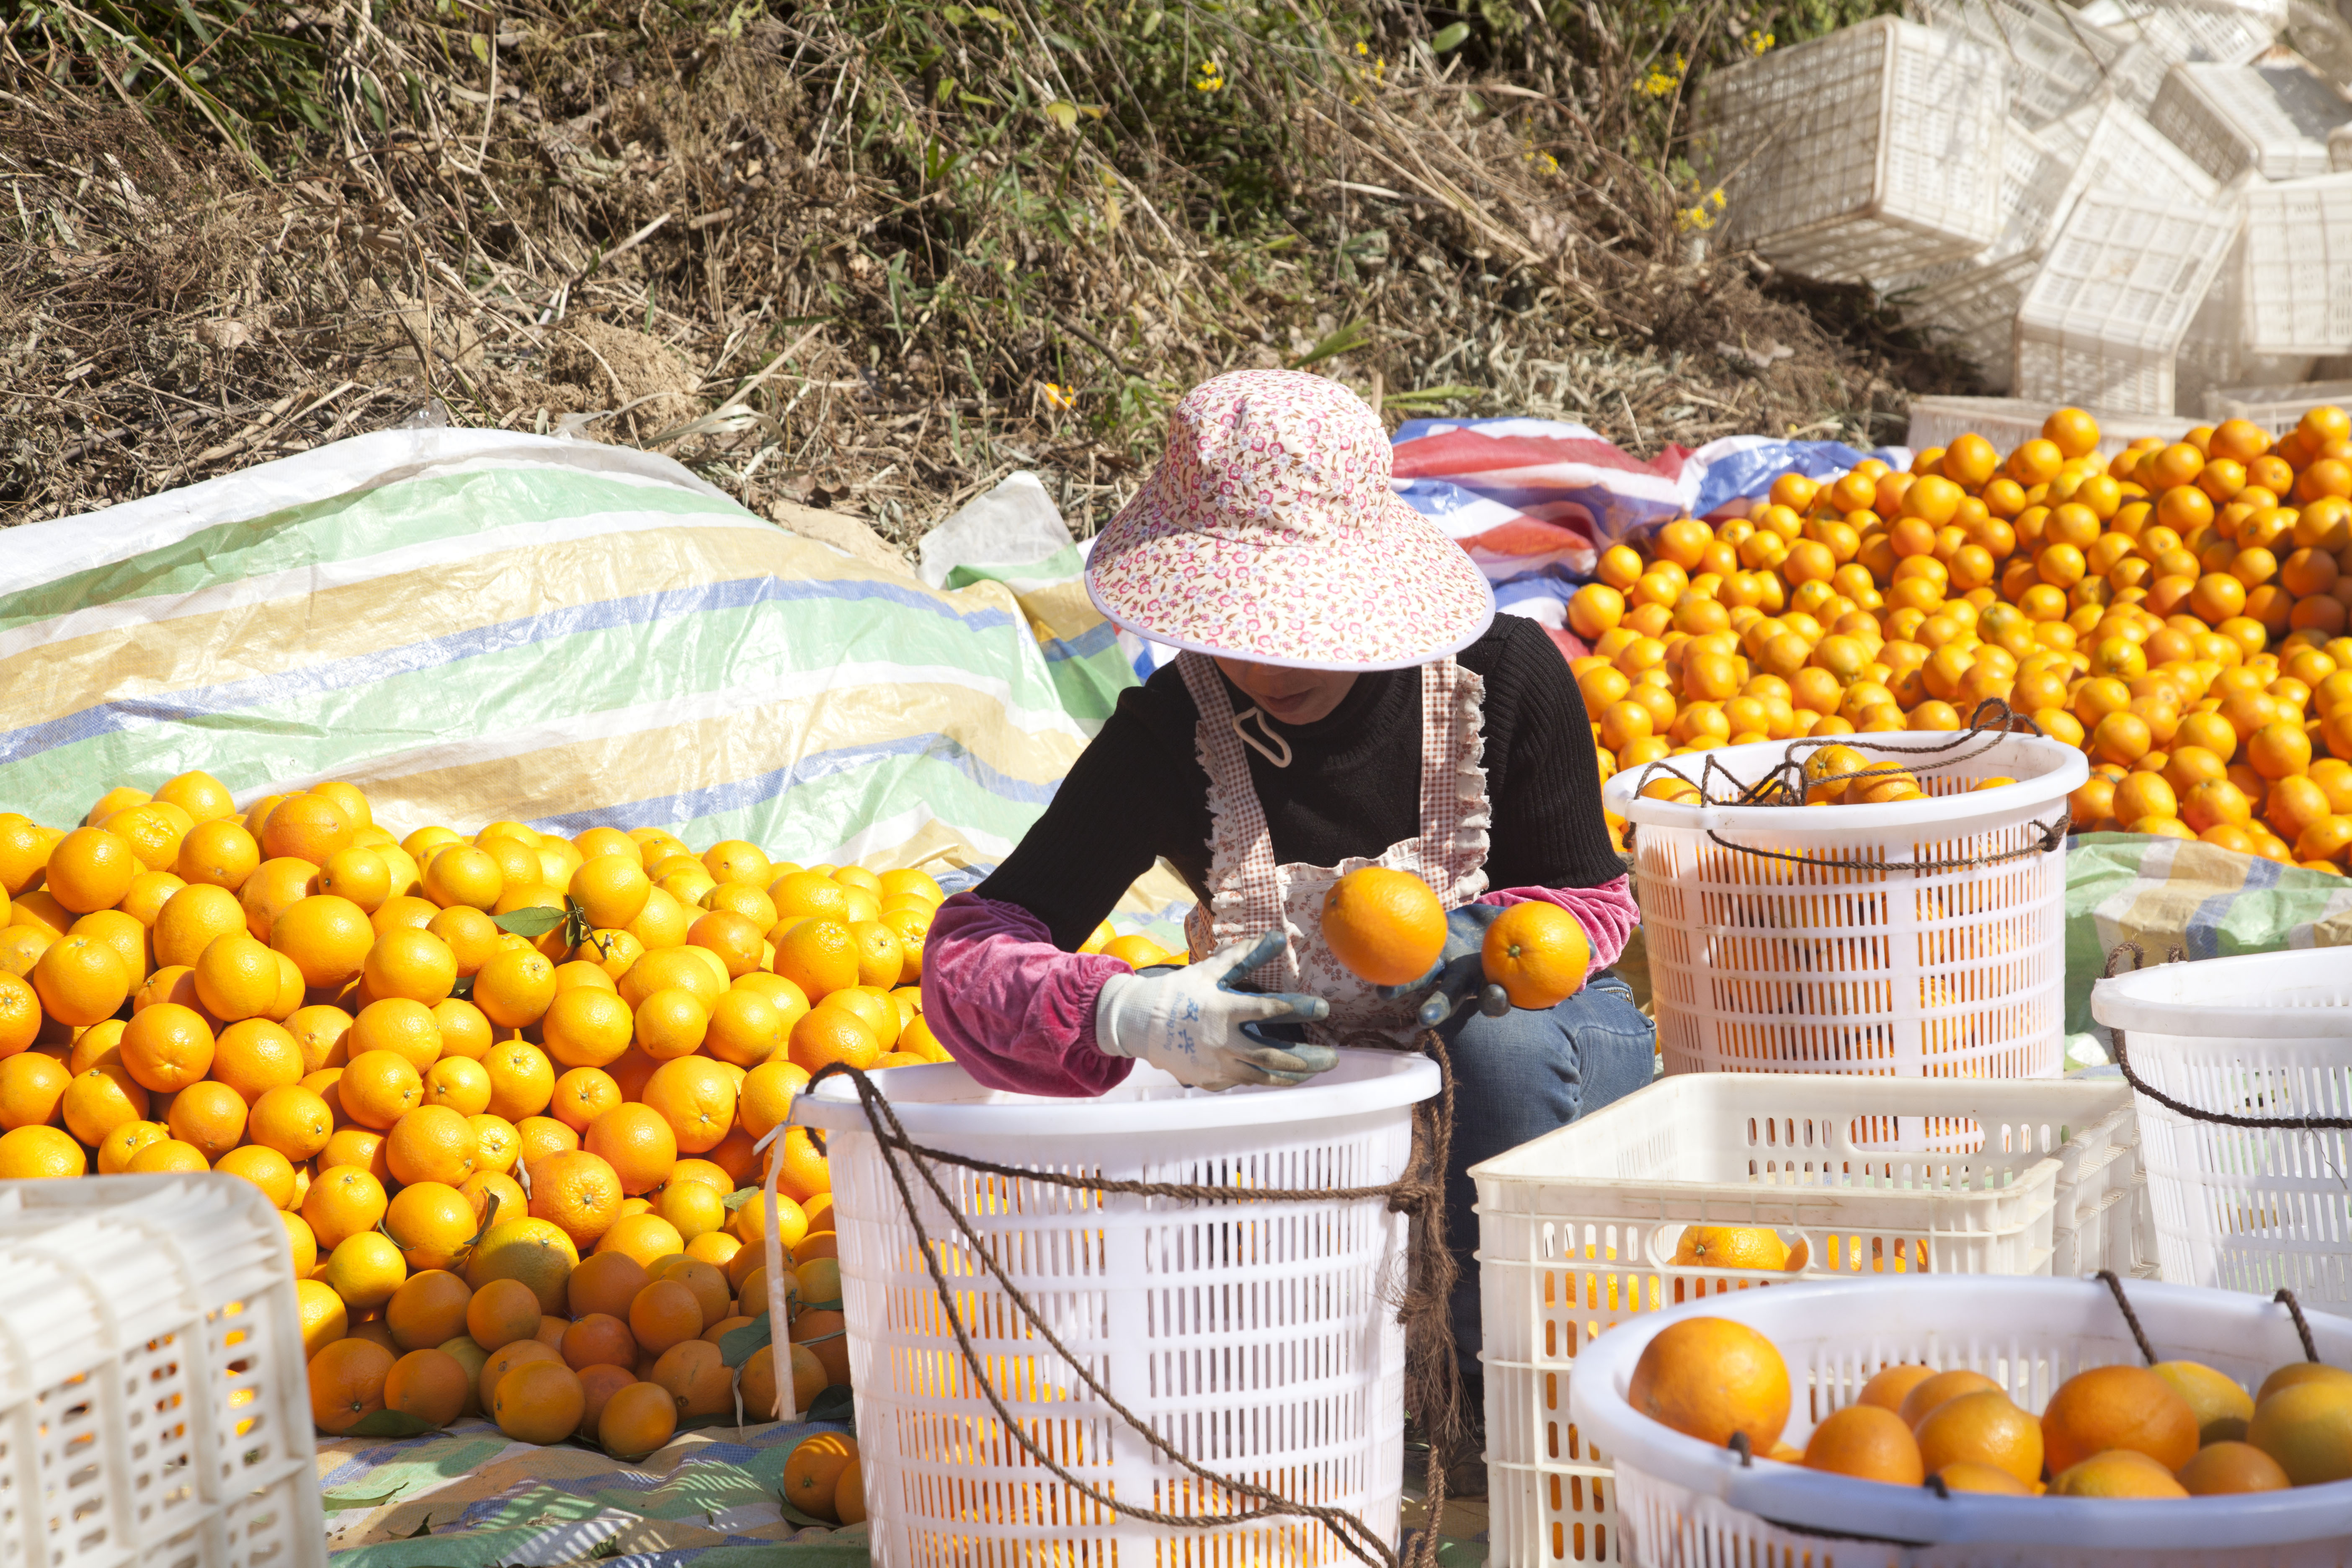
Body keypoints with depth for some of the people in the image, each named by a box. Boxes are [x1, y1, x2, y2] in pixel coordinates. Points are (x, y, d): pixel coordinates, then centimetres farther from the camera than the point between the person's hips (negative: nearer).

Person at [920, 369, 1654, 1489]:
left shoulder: (1506, 679, -21)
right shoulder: (1170, 735, -20)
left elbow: (1589, 902, -9)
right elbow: (970, 951, -24)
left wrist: (1476, 941, -34)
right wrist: (1135, 1014, -45)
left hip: (1541, 1032, 0)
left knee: (1506, 1043, -36)